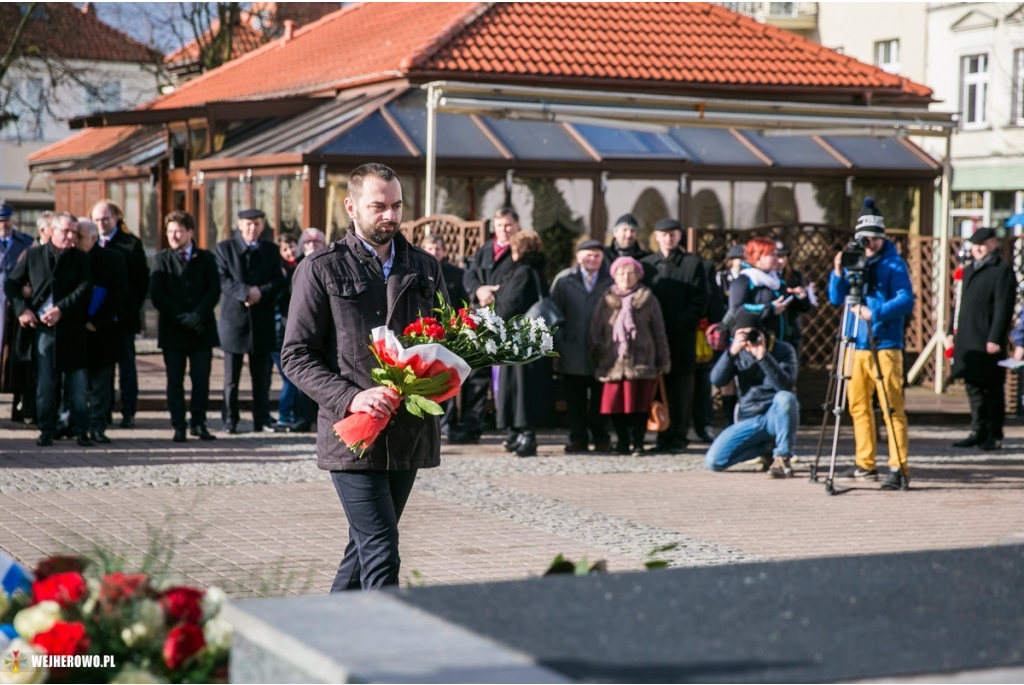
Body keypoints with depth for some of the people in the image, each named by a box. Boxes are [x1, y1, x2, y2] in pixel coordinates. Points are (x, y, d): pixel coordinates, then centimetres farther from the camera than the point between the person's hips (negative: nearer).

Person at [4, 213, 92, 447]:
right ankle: (46, 430, 11)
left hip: (72, 328, 0)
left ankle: (81, 430, 8)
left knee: (77, 383, 1)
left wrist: (61, 309, -17)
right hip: (42, 327, 1)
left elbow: (85, 288, -7)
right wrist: (21, 309, -3)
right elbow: (11, 283, 11)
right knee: (44, 383, 3)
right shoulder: (33, 255, 8)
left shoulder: (81, 259, 6)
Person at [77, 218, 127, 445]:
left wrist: (96, 322, -10)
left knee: (101, 382, 1)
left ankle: (97, 426, 6)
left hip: (102, 332, -1)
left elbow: (118, 296, -4)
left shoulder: (113, 260, 0)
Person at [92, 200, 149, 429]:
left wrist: (133, 306, -6)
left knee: (126, 364, 3)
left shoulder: (130, 244, -5)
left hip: (123, 315, -4)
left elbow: (143, 279, -4)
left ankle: (128, 412, 5)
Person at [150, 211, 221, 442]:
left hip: (202, 329, 1)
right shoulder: (161, 260, 5)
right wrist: (182, 318, -12)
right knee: (175, 381, 1)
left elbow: (214, 291, -1)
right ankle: (179, 426, 5)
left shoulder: (206, 259, 8)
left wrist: (197, 316, -14)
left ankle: (199, 423, 10)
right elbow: (156, 295, -3)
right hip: (172, 330, -1)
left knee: (201, 379, 1)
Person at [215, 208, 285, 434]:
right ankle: (230, 420, 8)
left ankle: (262, 419, 10)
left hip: (262, 321, 2)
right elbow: (223, 280, -7)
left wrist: (260, 293, -15)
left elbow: (278, 281, 3)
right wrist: (246, 292, -20)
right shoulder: (224, 248, 4)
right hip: (234, 319, -2)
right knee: (231, 377, 2)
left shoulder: (271, 250, 12)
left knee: (262, 376, 5)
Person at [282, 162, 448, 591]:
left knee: (367, 547, 15)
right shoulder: (321, 270, 0)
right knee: (381, 553, -12)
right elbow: (296, 356, -4)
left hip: (410, 433, 5)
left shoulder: (424, 268, 14)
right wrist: (351, 398, -19)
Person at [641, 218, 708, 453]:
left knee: (681, 390, 0)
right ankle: (664, 437, 7)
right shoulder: (645, 264, 14)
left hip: (682, 337, -2)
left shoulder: (693, 264, 7)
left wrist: (683, 324, -11)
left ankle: (678, 437, 3)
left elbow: (700, 302, 1)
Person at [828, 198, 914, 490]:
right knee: (858, 405, 10)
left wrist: (875, 314, -26)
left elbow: (906, 301, -15)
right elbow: (836, 299, 11)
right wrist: (838, 274, -7)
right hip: (856, 344, 6)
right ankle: (865, 464, 20)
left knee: (892, 408, -8)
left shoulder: (894, 263, -4)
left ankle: (899, 468, -9)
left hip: (885, 345, -6)